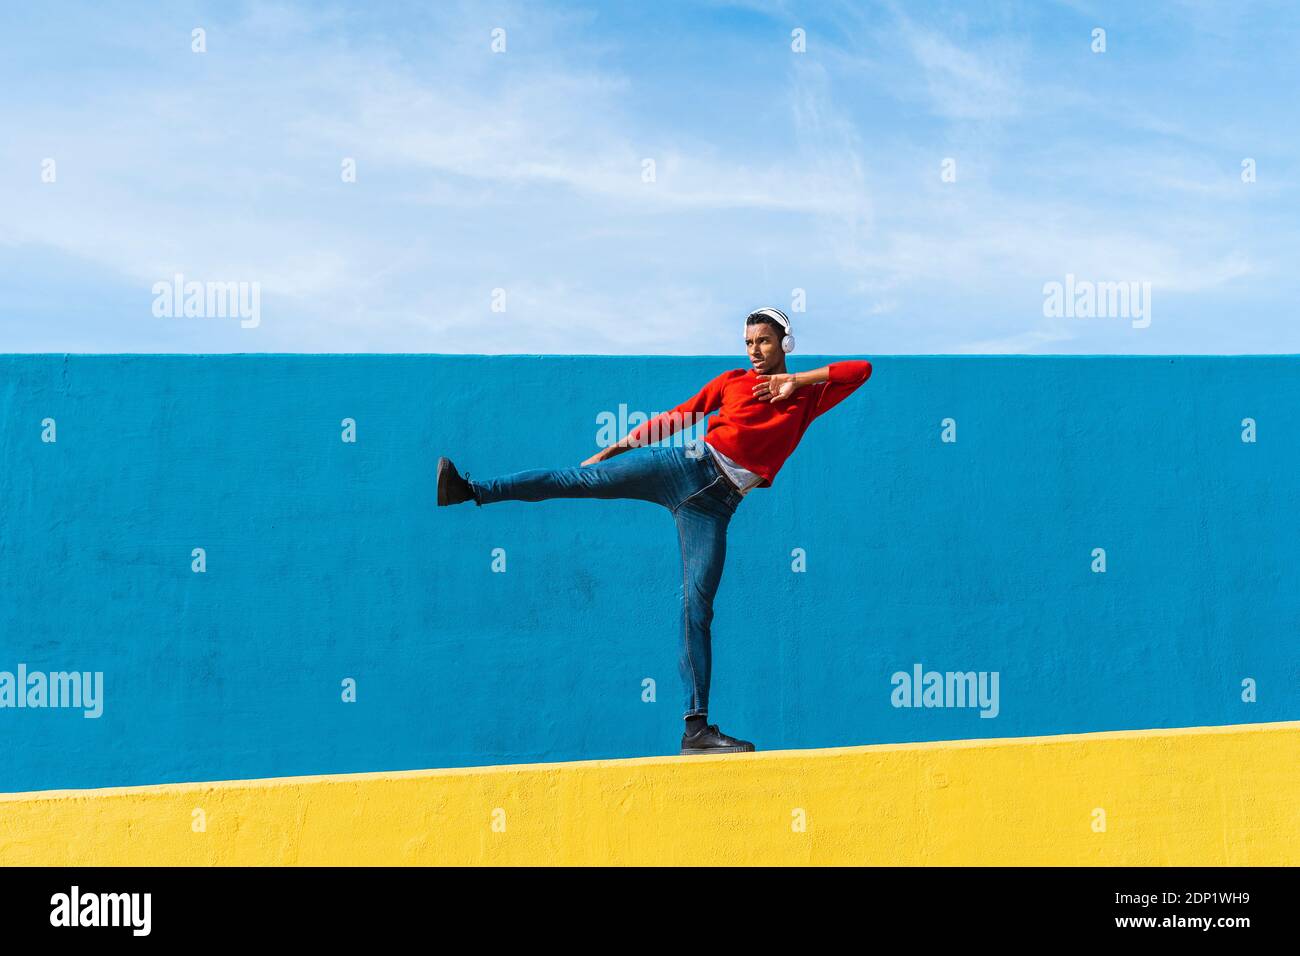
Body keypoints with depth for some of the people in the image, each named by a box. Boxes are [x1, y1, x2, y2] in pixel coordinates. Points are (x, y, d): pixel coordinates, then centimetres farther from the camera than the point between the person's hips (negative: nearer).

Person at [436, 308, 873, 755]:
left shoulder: (807, 396, 13)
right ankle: (470, 490, -15)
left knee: (696, 604, -7)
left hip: (714, 504, -1)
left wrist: (795, 380, -5)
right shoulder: (732, 381, 15)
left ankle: (696, 727, -6)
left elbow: (862, 370, 4)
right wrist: (612, 448, 12)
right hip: (685, 465, 1)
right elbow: (677, 417, 15)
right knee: (583, 479, -16)